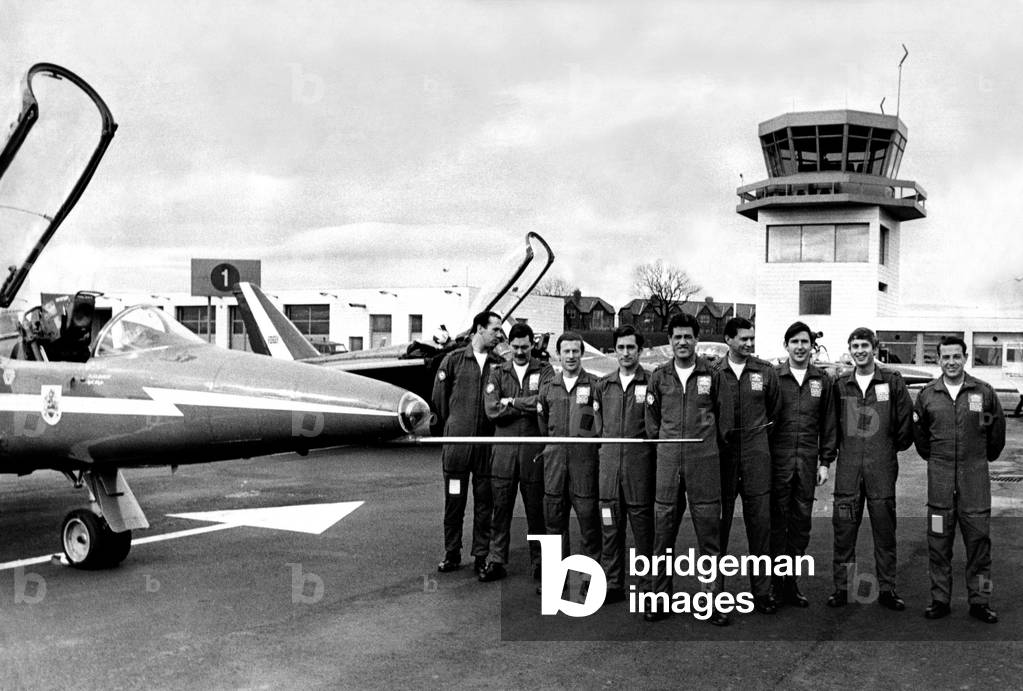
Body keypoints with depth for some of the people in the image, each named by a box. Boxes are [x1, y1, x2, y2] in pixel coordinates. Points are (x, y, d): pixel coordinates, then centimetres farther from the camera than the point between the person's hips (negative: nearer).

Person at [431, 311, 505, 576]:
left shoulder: (499, 365, 6)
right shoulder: (454, 360, 2)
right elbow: (439, 396, 8)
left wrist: (490, 426, 5)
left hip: (487, 443, 1)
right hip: (457, 442, -1)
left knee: (484, 502, 5)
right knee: (454, 500, 6)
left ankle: (481, 556, 15)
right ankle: (452, 555, 17)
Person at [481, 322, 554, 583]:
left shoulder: (544, 371, 5)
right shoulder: (498, 373, 10)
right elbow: (492, 409, -4)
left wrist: (512, 401, -7)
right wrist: (528, 405, -7)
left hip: (534, 449, -1)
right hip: (504, 449, 1)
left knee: (535, 508, 6)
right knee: (501, 508, 4)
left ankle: (539, 561, 18)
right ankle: (496, 561, 13)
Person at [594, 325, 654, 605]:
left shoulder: (651, 383, -1)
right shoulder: (603, 385, 11)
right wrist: (604, 446, 11)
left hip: (639, 463, -4)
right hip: (609, 463, 4)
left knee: (643, 525, 0)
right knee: (610, 526, 9)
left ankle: (649, 585, 11)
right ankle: (612, 585, 19)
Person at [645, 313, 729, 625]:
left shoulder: (711, 375, 5)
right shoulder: (659, 376, 8)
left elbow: (720, 416, 13)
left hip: (704, 461, -1)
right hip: (667, 461, 1)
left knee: (709, 531, 1)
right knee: (663, 531, 4)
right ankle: (660, 596, 14)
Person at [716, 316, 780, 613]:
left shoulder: (765, 371, 4)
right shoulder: (713, 373, 1)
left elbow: (773, 410, 14)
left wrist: (760, 435, 13)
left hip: (756, 455, 1)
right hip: (722, 454, -1)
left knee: (760, 521, 1)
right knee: (719, 521, 5)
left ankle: (762, 590, 11)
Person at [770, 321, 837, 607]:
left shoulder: (822, 380, 9)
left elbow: (829, 424, 11)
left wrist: (825, 461, 6)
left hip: (807, 462, 3)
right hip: (777, 460, -3)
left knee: (801, 523, 7)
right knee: (776, 523, 1)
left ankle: (791, 583, 17)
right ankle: (775, 584, 10)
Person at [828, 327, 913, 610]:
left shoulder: (892, 381, 2)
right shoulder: (840, 384, 7)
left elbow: (906, 420, 6)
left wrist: (892, 448, 9)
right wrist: (840, 446, 10)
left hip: (882, 468, -1)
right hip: (848, 467, 1)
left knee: (884, 528, 4)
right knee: (844, 528, 2)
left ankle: (887, 589, 14)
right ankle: (841, 588, 10)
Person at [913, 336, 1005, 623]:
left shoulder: (984, 392, 1)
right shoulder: (927, 394, 4)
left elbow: (997, 432, 12)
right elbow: (919, 434, 17)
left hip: (975, 478, -1)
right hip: (939, 480, 1)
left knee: (979, 540, 2)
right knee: (938, 542, 5)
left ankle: (979, 601, 13)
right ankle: (940, 599, 14)